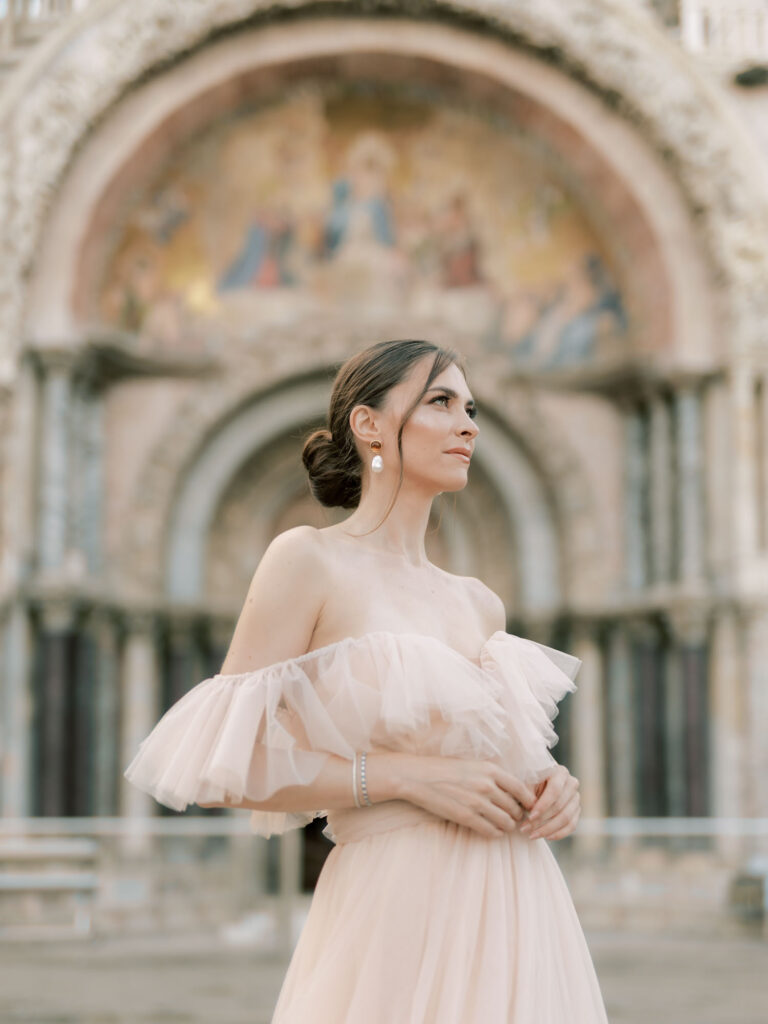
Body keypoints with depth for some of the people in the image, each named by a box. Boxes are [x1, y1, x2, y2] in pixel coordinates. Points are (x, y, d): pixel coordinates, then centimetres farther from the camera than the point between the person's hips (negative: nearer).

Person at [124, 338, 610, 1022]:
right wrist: (404, 775, -17)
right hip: (401, 911, -6)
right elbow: (221, 770, -11)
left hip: (517, 914, 6)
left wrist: (552, 787, 1)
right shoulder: (308, 561, -5)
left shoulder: (482, 605, 12)